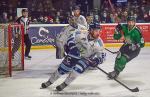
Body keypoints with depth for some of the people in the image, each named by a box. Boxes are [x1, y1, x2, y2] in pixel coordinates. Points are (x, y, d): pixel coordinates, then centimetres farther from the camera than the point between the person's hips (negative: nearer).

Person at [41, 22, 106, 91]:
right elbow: (71, 37, -12)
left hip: (87, 59, 0)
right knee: (63, 68, -1)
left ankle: (65, 84, -10)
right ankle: (49, 82, 20)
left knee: (78, 69, -27)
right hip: (74, 54, 0)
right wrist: (72, 46, -27)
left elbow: (102, 56, -7)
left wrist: (97, 60, -27)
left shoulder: (99, 43, -14)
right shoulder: (82, 34, -20)